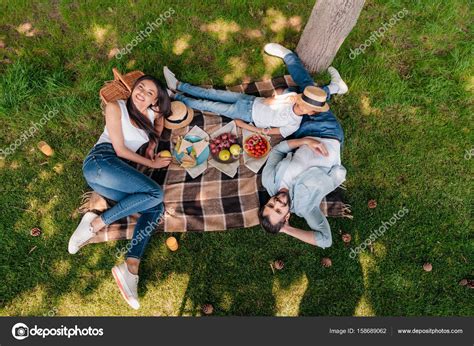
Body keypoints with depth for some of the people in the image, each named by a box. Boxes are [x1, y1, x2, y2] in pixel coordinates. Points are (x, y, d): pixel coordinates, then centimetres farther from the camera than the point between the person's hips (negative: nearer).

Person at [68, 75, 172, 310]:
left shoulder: (152, 115, 20)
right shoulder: (115, 107, 5)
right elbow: (119, 149, -2)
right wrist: (152, 163, 1)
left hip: (119, 172, 6)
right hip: (101, 161, -6)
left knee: (155, 208, -18)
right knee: (155, 193, -26)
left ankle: (130, 268, -28)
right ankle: (96, 223, -15)